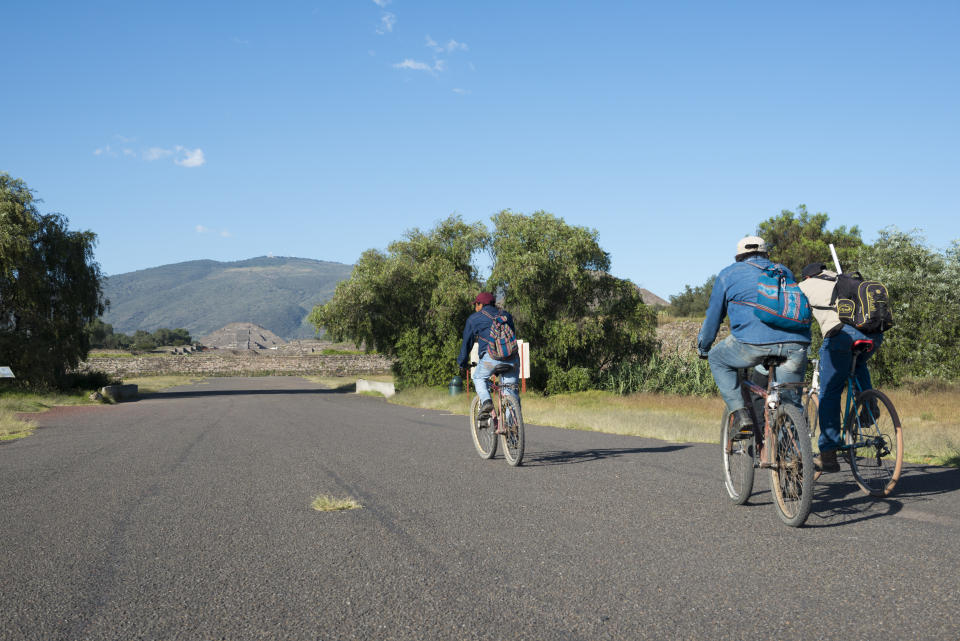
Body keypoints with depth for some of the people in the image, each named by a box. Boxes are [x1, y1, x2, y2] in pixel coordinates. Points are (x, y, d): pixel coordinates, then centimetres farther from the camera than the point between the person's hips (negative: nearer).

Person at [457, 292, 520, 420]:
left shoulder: (474, 318, 17)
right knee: (511, 388, 11)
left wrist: (462, 362, 31)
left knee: (479, 378, 21)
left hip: (491, 356, -3)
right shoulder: (506, 315, 27)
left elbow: (467, 342, 21)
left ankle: (486, 401, -4)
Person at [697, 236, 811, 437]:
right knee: (790, 404, 20)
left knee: (718, 360, 24)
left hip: (754, 341, -3)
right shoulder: (784, 271, 31)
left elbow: (713, 317, 24)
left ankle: (741, 414, 11)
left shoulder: (728, 274, 21)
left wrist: (703, 348, 38)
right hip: (796, 344, 4)